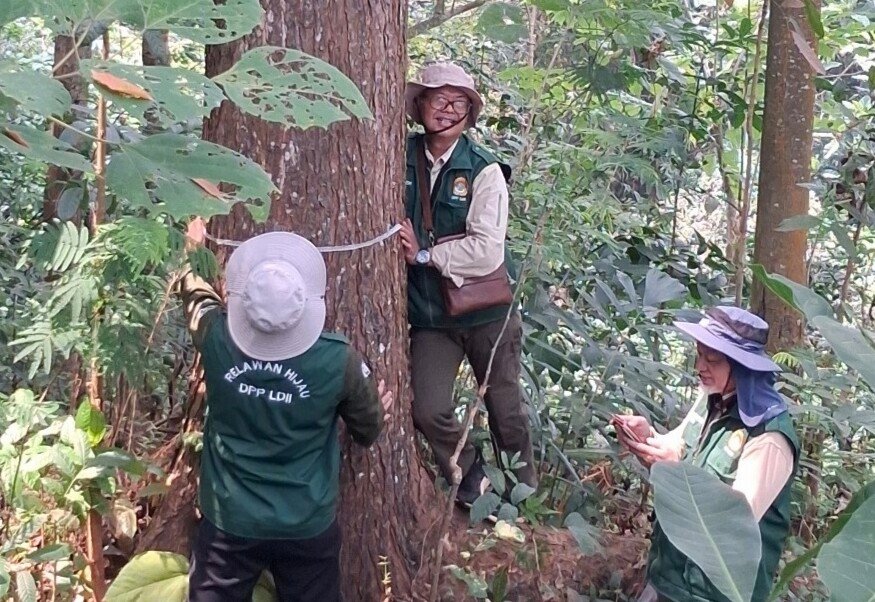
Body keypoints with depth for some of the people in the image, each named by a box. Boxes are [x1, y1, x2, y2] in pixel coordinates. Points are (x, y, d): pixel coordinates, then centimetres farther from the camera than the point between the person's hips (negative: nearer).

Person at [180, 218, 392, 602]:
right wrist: (378, 408, 21)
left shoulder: (216, 339, -20)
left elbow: (196, 294, 6)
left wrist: (195, 248, 26)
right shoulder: (339, 361, -23)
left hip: (229, 523, 1)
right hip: (307, 527, 0)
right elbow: (367, 431, -2)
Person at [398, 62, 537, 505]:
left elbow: (488, 251, -21)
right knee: (428, 411, -9)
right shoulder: (402, 158, -4)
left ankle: (525, 490, 39)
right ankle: (471, 480, 21)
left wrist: (424, 254, -17)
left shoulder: (483, 170, -12)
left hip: (486, 311, -2)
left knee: (506, 409, 12)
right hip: (429, 314, 2)